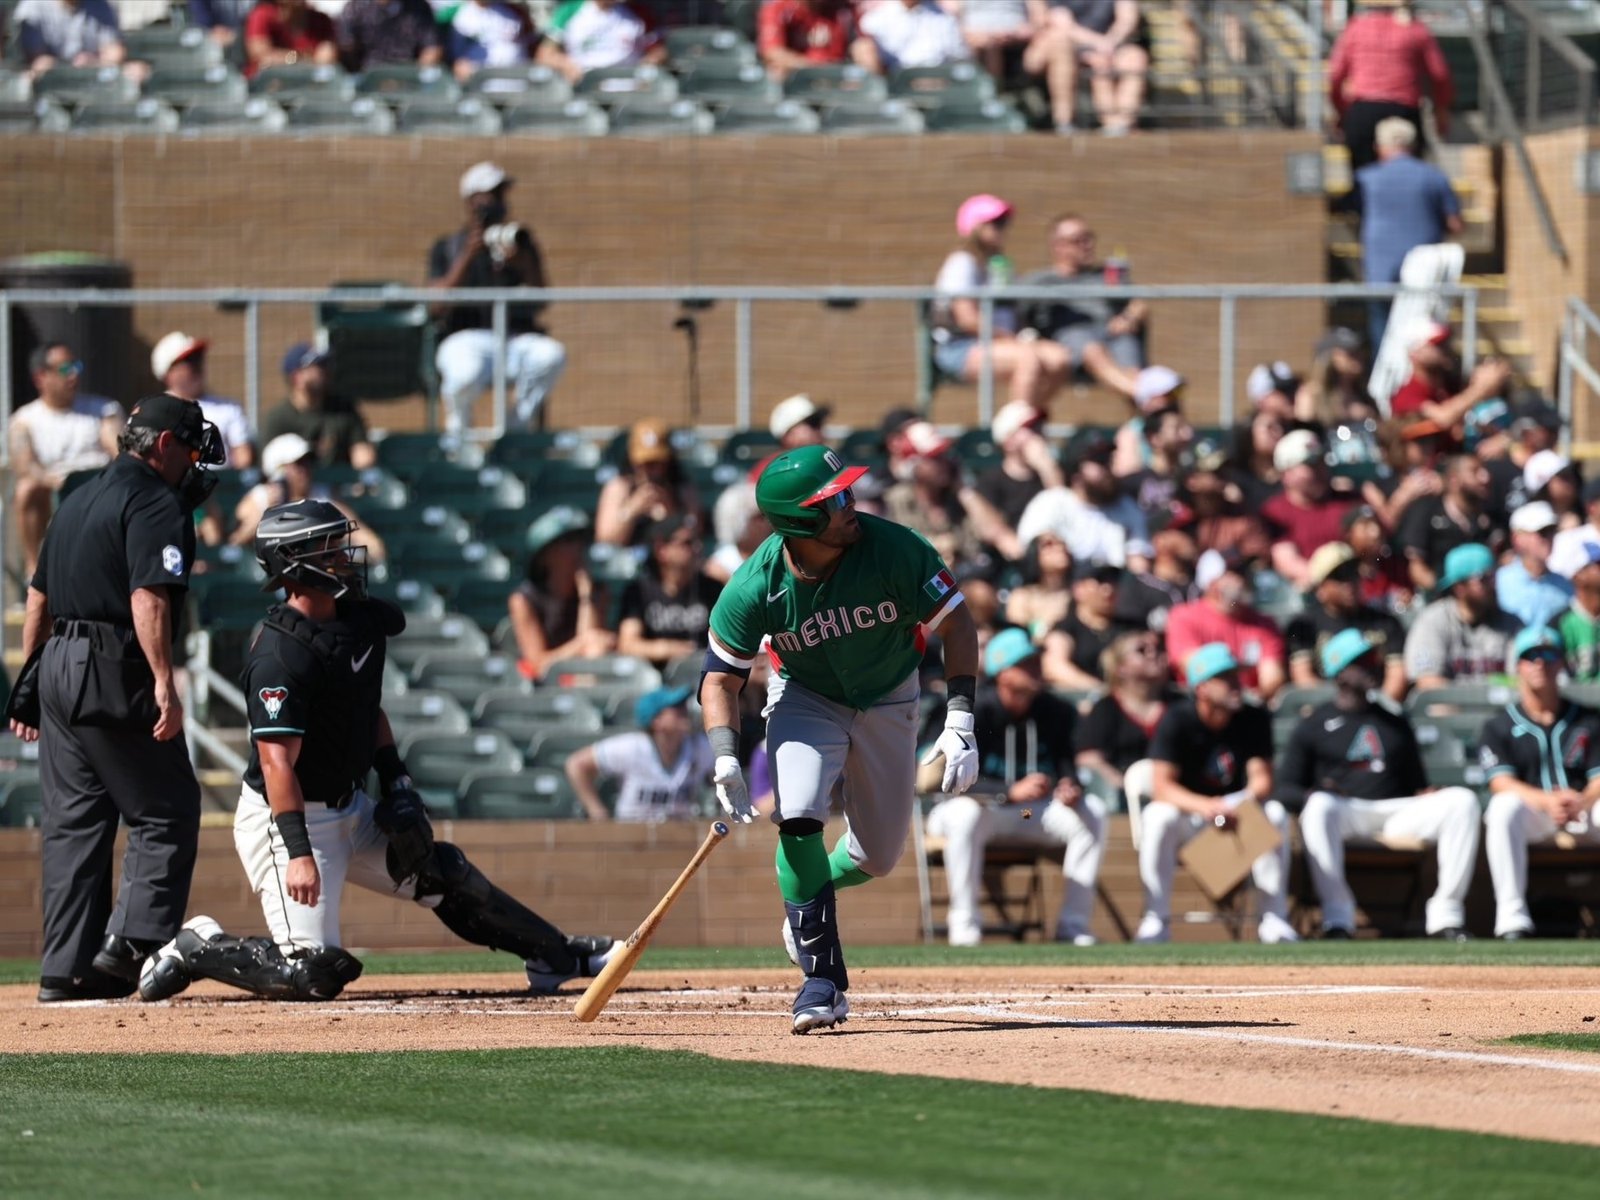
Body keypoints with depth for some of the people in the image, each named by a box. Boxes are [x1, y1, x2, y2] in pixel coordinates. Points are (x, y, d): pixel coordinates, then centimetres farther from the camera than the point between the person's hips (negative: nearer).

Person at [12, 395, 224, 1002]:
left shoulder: (78, 501, 20)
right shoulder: (155, 504, -8)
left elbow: (37, 599, 22)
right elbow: (147, 599, -21)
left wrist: (29, 688, 24)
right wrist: (165, 684, -27)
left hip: (56, 673, 9)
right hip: (113, 678, -9)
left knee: (73, 822, 9)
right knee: (166, 814, -3)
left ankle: (65, 969, 8)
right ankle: (130, 946, -14)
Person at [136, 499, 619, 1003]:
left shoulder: (361, 622, 3)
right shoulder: (280, 656, -25)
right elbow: (277, 761, -29)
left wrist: (395, 780, 9)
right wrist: (297, 852, -34)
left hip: (350, 810, 9)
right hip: (284, 818, -9)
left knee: (443, 874, 13)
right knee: (314, 973, -15)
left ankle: (555, 956, 28)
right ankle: (196, 949, 4)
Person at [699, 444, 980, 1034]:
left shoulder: (893, 549, -29)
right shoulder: (754, 587, -28)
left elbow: (955, 624, -18)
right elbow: (721, 677, -16)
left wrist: (960, 724, -25)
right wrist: (726, 759, -32)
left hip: (888, 701, 2)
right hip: (805, 700, -2)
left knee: (878, 856, 9)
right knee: (798, 818, -26)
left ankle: (808, 901, 43)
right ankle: (822, 980, -18)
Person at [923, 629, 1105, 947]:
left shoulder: (1057, 712, -4)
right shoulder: (976, 711, -18)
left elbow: (1066, 766, -2)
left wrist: (1069, 788, -27)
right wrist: (1012, 792, -39)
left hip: (1030, 812, 5)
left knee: (1092, 811, -15)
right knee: (966, 814, -39)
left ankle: (1073, 922, -12)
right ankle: (964, 922, -31)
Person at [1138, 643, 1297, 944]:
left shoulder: (1255, 719, -6)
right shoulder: (1177, 721, -16)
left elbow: (1262, 780, -8)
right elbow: (1161, 786, -23)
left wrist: (1248, 799, -33)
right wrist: (1205, 806, -41)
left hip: (1234, 808, 3)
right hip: (1185, 809, -3)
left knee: (1275, 814, -26)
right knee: (1158, 817, -36)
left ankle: (1275, 918, -18)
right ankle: (1156, 920, -27)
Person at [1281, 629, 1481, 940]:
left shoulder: (1396, 723, 26)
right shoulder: (1313, 725, 12)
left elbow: (1417, 785, 24)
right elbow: (1285, 789, 5)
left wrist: (1426, 796, -1)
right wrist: (1312, 794, -18)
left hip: (1398, 812, 4)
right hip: (1346, 813, -4)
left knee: (1462, 800, -21)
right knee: (1319, 806, -40)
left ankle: (1445, 915, -24)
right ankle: (1336, 917, -41)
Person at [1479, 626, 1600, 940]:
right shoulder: (1498, 726, 10)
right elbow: (1501, 783, -5)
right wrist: (1547, 801, -24)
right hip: (1530, 812, -1)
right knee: (1504, 806, -36)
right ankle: (1512, 915, -39)